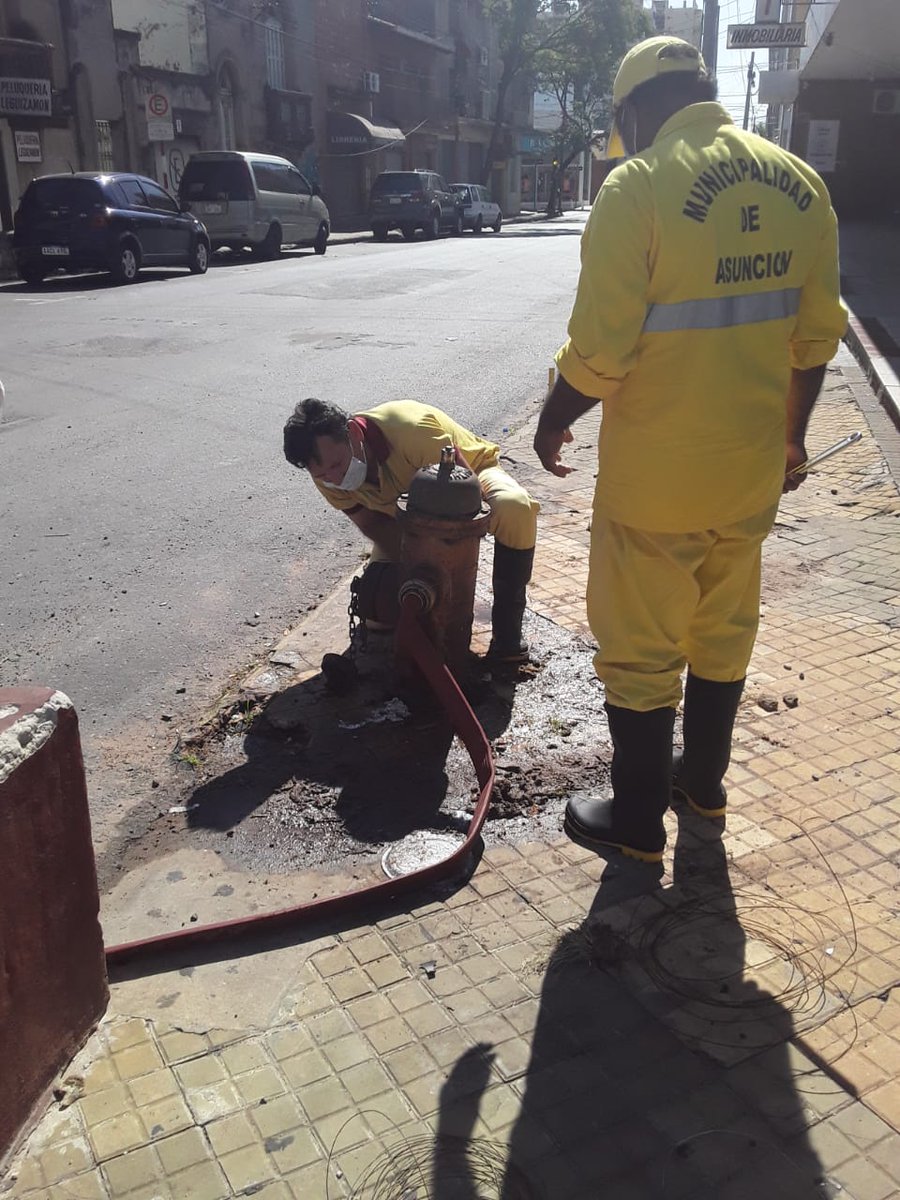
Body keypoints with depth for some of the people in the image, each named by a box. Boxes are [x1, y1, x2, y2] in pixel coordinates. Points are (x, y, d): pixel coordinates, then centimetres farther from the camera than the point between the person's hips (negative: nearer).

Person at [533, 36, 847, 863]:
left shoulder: (639, 185, -15)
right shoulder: (799, 183, 3)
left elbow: (601, 348, -18)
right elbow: (817, 336, 7)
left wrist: (554, 420, 0)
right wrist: (791, 434, 19)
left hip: (656, 470, -6)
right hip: (752, 463, 6)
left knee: (641, 649, 8)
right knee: (724, 632, 21)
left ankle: (638, 819, 22)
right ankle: (704, 780, 38)